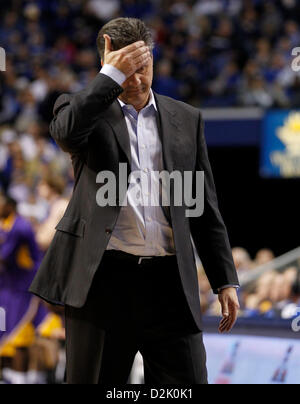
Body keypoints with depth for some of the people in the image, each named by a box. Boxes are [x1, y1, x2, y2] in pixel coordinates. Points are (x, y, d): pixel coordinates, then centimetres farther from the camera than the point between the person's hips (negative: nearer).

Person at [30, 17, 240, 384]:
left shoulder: (186, 119, 15)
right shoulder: (86, 108, 7)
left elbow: (205, 209, 16)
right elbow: (66, 133, -20)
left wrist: (225, 281, 10)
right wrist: (112, 76, -13)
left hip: (168, 284, 2)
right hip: (101, 280, -2)